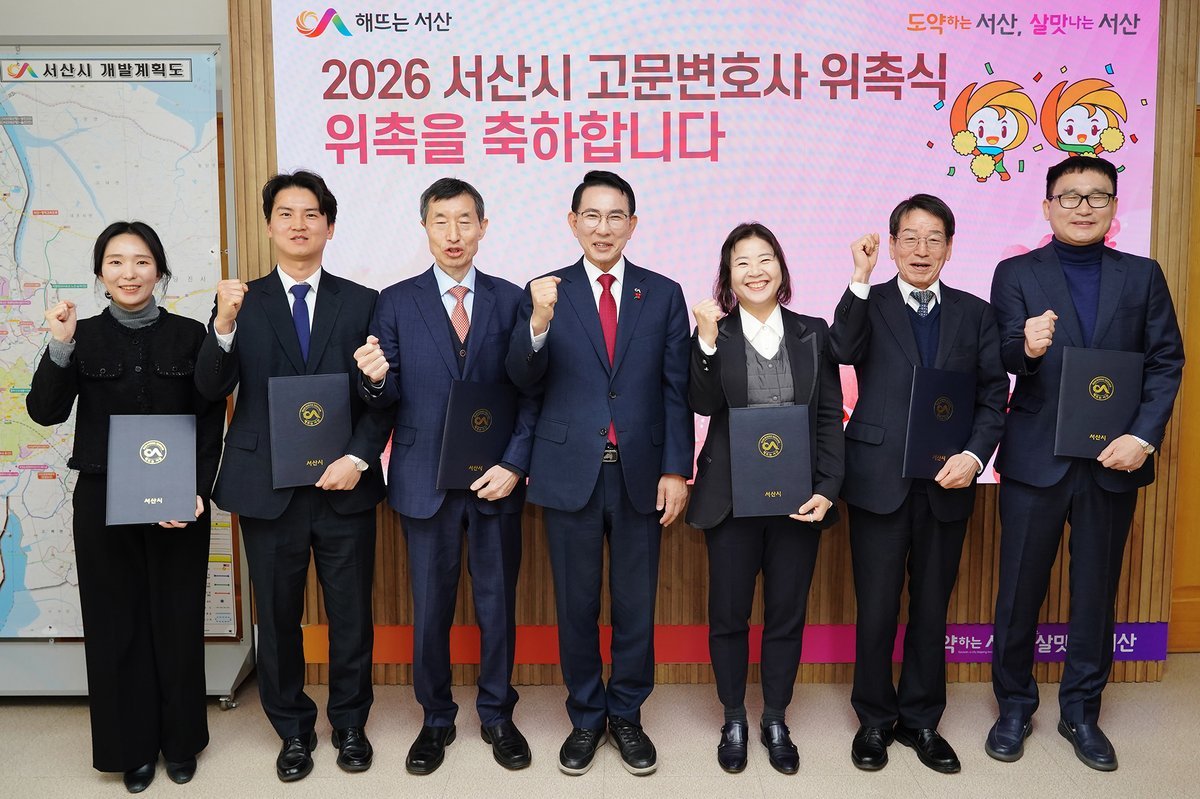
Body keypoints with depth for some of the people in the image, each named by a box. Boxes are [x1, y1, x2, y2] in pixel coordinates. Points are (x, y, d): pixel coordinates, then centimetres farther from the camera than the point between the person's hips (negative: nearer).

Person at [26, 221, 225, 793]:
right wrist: (60, 348, -22)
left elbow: (211, 424, -1)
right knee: (117, 622, 9)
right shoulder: (83, 337, 2)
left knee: (176, 618, 9)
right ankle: (132, 746, 25)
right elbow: (45, 412, -8)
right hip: (103, 502, 1)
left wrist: (198, 493, -12)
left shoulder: (189, 335, 0)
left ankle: (180, 740, 27)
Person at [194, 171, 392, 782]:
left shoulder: (361, 302, 4)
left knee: (351, 616, 10)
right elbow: (211, 387, -8)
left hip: (344, 486, 0)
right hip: (267, 488, 0)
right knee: (278, 618, 12)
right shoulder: (243, 302, 4)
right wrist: (224, 325, -25)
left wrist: (358, 458, -12)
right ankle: (293, 730, 30)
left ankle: (349, 724, 30)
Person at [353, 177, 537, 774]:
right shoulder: (397, 303, 2)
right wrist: (377, 378, -23)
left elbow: (529, 393, 1)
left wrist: (514, 465, -9)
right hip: (425, 481, 0)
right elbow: (388, 400, 0)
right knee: (430, 606, 10)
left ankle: (497, 714, 29)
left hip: (495, 480, 0)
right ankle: (436, 719, 28)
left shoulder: (510, 299, 3)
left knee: (497, 602, 10)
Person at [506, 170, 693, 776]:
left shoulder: (663, 294, 3)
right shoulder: (545, 292, 1)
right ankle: (585, 718, 28)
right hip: (570, 472, 0)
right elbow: (524, 381, -8)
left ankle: (626, 715, 28)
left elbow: (676, 389, 2)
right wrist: (539, 325, -26)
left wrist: (676, 469, -5)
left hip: (641, 474, 1)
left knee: (635, 605, 10)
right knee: (576, 605, 11)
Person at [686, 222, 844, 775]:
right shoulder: (714, 334, 1)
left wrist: (827, 490, -6)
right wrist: (707, 339, -24)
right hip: (732, 497, -1)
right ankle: (734, 722, 26)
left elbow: (831, 417, 3)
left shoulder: (813, 333, 5)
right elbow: (704, 404, -14)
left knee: (787, 614, 10)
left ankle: (775, 722, 27)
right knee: (728, 614, 8)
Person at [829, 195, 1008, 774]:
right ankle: (875, 719, 24)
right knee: (876, 610, 6)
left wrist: (974, 454, -11)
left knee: (931, 609, 12)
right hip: (879, 481, -2)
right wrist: (861, 281, -24)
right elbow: (843, 352, -19)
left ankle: (921, 720, 29)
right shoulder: (869, 304, 2)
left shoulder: (974, 313, 8)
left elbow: (993, 396, 4)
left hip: (947, 485, 2)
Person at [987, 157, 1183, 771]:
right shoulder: (1015, 274, 1)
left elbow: (1166, 362, 2)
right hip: (1036, 460, -2)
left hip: (1114, 461, 2)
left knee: (1096, 592, 11)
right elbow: (1001, 362, -9)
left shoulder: (1142, 275, 7)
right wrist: (1026, 346, -32)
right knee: (1019, 589, 6)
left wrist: (1143, 437, -11)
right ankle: (1014, 707, 24)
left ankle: (1081, 711, 28)